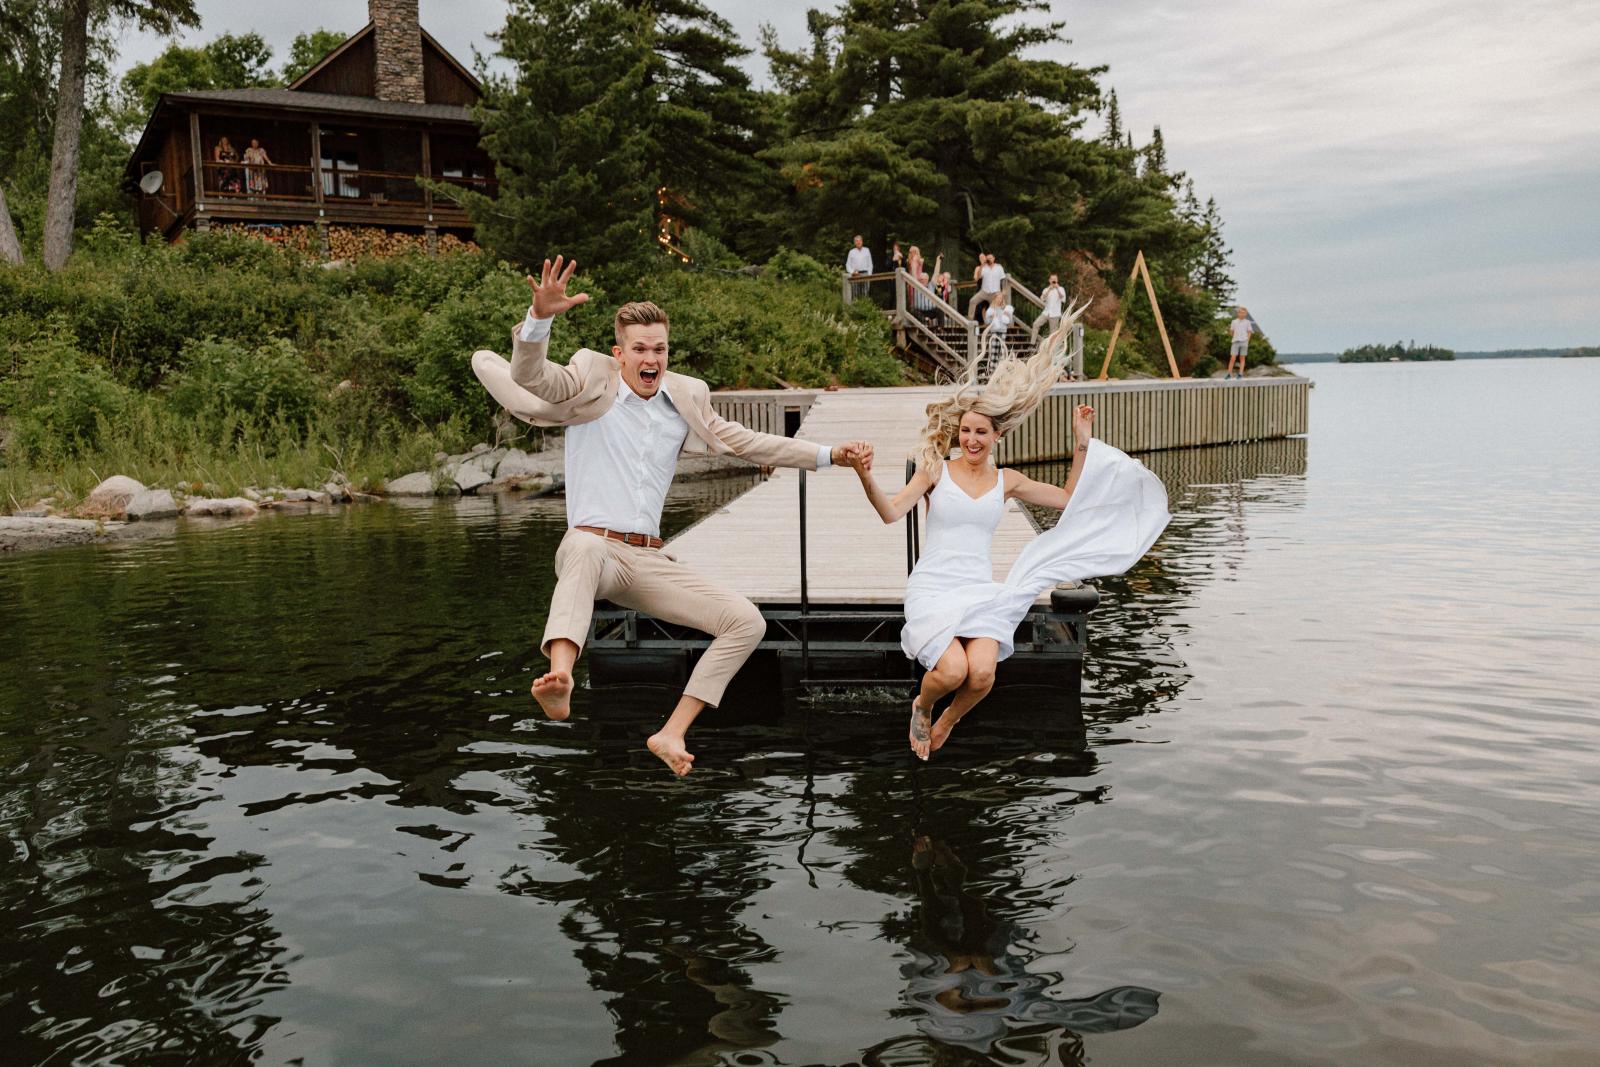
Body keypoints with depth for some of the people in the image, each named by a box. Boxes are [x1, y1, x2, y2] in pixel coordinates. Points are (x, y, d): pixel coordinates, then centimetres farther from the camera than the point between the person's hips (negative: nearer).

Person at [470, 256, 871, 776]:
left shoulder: (686, 396, 14)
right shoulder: (590, 379, 1)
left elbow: (739, 440, 19)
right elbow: (530, 377, -16)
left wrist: (830, 455, 15)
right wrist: (541, 316, -36)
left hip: (649, 561, 5)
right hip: (593, 545, -5)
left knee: (747, 621, -8)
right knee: (585, 546, -43)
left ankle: (671, 732, -7)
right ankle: (559, 681, -64)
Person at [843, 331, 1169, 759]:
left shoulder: (1007, 482, 9)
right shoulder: (936, 470, -1)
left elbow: (1068, 499, 14)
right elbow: (892, 512, -15)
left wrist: (1082, 442, 8)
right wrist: (867, 481, -34)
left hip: (980, 590, 3)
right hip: (932, 588, -3)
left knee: (982, 675, -24)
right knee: (953, 670, -28)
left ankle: (946, 722, 12)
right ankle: (922, 707, 10)